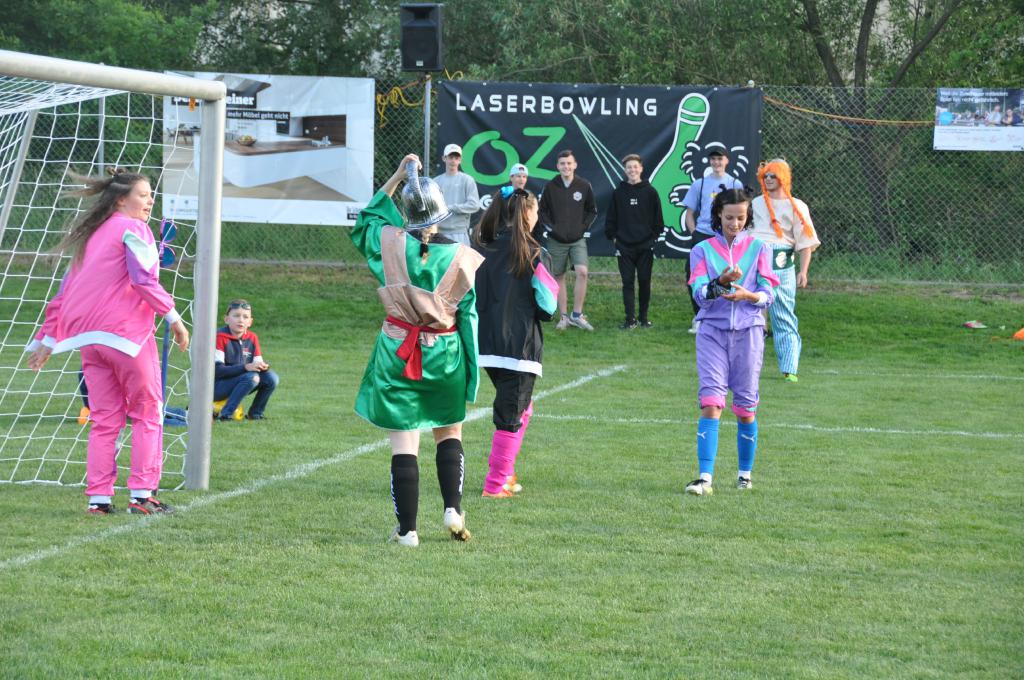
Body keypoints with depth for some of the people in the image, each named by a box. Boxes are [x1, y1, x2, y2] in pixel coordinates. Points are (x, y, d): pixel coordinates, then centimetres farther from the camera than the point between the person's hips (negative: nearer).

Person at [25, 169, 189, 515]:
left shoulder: (91, 236, 22)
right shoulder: (132, 228, -1)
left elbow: (65, 292, 22)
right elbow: (144, 279, -14)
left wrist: (47, 340, 23)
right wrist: (173, 317, -10)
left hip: (88, 338, 7)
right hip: (127, 332, -7)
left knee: (104, 419, 9)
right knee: (147, 413, 2)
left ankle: (98, 497, 2)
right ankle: (142, 493, -4)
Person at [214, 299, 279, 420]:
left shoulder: (252, 338, 5)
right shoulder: (220, 337, -15)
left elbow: (257, 365, 6)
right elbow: (216, 370, -22)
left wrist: (263, 367, -21)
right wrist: (246, 367, -30)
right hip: (215, 387, -7)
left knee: (271, 377, -10)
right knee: (251, 377, -29)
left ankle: (255, 413, 3)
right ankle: (225, 414, -26)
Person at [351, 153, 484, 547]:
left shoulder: (391, 243, -8)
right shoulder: (462, 258, -8)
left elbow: (365, 222, 15)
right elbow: (470, 317, -3)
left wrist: (396, 178, 15)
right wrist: (472, 374, 4)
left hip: (397, 353, -1)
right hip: (444, 354, 1)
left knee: (403, 444, 2)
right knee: (449, 434, 22)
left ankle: (407, 530, 1)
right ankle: (453, 510, 9)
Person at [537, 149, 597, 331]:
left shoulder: (584, 186, 0)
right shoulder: (550, 187, -1)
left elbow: (592, 211, 11)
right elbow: (542, 211, 7)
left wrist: (583, 227, 0)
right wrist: (550, 228, -4)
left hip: (578, 239, 0)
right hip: (556, 241, 0)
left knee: (582, 272, -17)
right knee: (559, 277, 4)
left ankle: (577, 314, -9)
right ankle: (564, 317, 12)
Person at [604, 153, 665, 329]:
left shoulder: (650, 192, 1)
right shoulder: (619, 193, 3)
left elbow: (657, 218, 6)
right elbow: (611, 218, 8)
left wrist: (655, 235, 0)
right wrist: (613, 236, 1)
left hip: (646, 246, 0)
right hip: (624, 247, 0)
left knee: (645, 282, 6)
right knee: (628, 282, 0)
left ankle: (644, 317, 14)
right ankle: (630, 319, 1)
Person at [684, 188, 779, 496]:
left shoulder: (759, 248, 7)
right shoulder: (702, 250, 6)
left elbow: (768, 294, 0)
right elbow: (700, 294, -6)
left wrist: (748, 295, -21)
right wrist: (721, 283, -26)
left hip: (748, 331, 1)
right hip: (713, 331, -1)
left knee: (745, 407, 4)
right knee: (711, 402, -13)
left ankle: (745, 474, 18)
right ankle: (705, 478, -19)